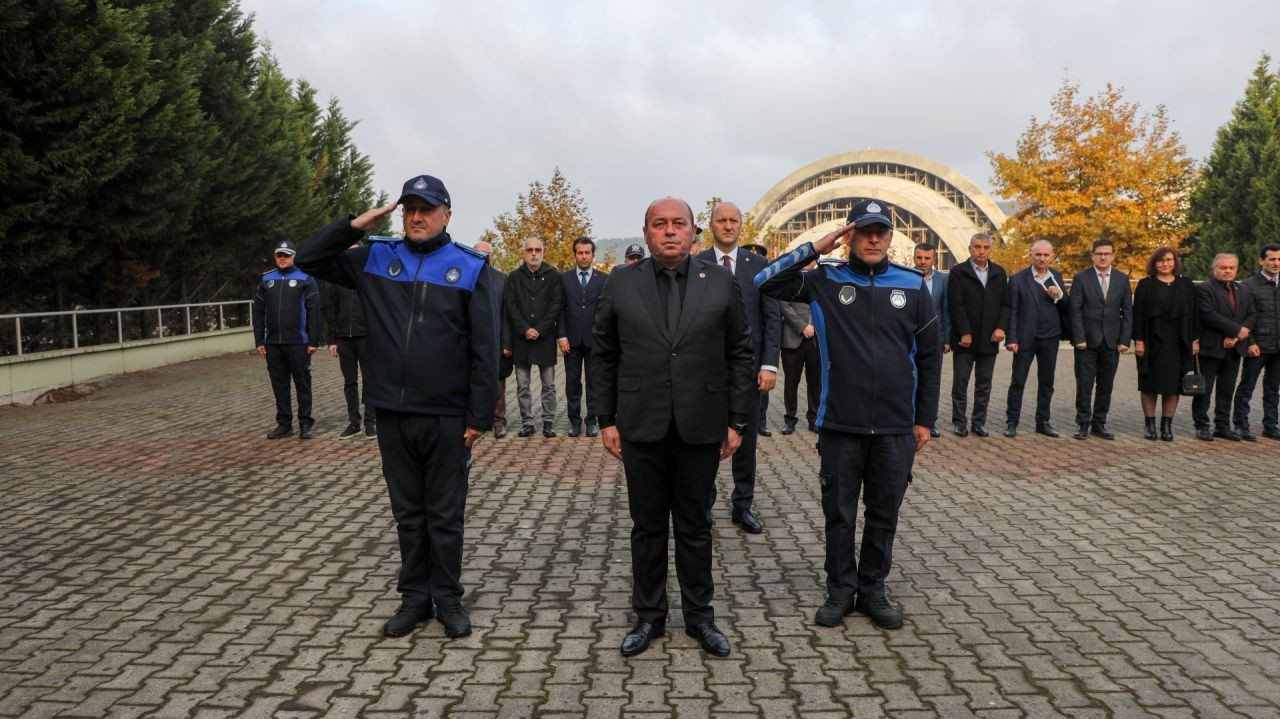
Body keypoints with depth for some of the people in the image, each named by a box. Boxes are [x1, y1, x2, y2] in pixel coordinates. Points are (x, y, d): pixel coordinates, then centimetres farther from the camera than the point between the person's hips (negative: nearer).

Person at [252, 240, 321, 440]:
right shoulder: (266, 280, 10)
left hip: (298, 343, -4)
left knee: (303, 384, 3)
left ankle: (305, 424, 9)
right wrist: (259, 341, 4)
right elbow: (258, 312, 10)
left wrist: (313, 341, -11)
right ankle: (284, 423, 18)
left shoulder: (305, 279, -1)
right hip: (273, 343, 4)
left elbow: (314, 311, -5)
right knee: (279, 384, 9)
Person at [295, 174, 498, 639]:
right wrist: (354, 226, -4)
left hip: (446, 417, -3)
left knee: (445, 515, 8)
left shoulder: (469, 267, -3)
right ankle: (414, 598, 26)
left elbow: (485, 348, -5)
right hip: (392, 413, 3)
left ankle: (448, 599, 22)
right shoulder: (376, 259, 7)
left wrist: (480, 417, -9)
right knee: (408, 513, 14)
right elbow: (310, 260, 10)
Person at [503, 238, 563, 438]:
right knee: (523, 385, 4)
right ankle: (527, 422, 10)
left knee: (548, 384, 3)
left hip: (545, 338, -1)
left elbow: (555, 306, -2)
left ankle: (548, 422, 10)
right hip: (521, 339, 1)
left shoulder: (553, 276, 4)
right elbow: (511, 307, 2)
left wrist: (539, 330, -10)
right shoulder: (514, 277, 8)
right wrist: (525, 330, -10)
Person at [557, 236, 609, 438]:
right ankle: (574, 421, 12)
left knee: (594, 382, 4)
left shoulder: (604, 279, 4)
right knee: (572, 382, 5)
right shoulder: (564, 278, 6)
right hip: (572, 340, 1)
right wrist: (562, 336, -5)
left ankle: (592, 421, 11)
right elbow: (560, 310, 3)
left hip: (595, 339, -1)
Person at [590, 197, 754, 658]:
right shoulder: (621, 283, 2)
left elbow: (740, 356, 3)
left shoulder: (721, 283, 1)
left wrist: (736, 422, 0)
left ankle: (699, 616, 25)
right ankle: (649, 616, 24)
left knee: (695, 526, 11)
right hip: (641, 427, 0)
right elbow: (604, 356, 5)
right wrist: (607, 420, 1)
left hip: (700, 428, 0)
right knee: (647, 526, 10)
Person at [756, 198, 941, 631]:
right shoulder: (826, 281, 2)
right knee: (840, 513, 9)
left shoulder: (913, 286, 3)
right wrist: (814, 249, -12)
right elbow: (766, 283, -6)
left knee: (884, 515, 11)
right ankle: (841, 590, 24)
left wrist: (925, 419, 5)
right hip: (840, 424, -1)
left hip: (896, 427, 1)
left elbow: (929, 356, 7)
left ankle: (873, 590, 27)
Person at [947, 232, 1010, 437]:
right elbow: (956, 305, -8)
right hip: (964, 339, -3)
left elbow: (1005, 304, 10)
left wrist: (1001, 327, -5)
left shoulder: (999, 273, 11)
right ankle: (960, 422, 10)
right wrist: (965, 333, -13)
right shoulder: (958, 272, -2)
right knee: (960, 382, 2)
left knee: (984, 384, 8)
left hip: (989, 339, 3)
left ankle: (979, 421, 16)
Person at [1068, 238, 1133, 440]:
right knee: (1084, 385, 0)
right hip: (1087, 340, -3)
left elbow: (1127, 311, 7)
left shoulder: (1122, 279, 9)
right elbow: (1074, 310, -3)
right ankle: (1083, 423, 8)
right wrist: (1079, 338, -11)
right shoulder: (1081, 278, 0)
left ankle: (1099, 424, 15)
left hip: (1112, 341, 3)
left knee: (1106, 385, 6)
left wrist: (1125, 340, -1)